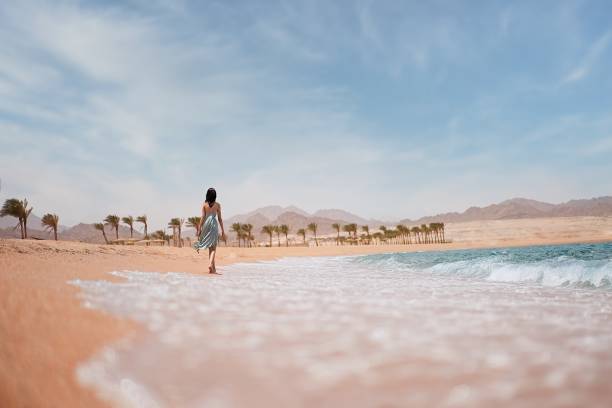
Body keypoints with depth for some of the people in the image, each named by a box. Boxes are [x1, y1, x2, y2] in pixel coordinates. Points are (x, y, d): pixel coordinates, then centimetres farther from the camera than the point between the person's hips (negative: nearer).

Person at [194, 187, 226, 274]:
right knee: (213, 248, 0)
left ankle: (213, 268, 17)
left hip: (206, 225, 2)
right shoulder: (217, 205, 1)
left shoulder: (204, 204, 3)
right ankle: (210, 264, -21)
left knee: (211, 248, 12)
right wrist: (223, 231, 7)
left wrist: (199, 229, 3)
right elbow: (219, 218, 2)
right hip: (214, 225, -2)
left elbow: (202, 217, -1)